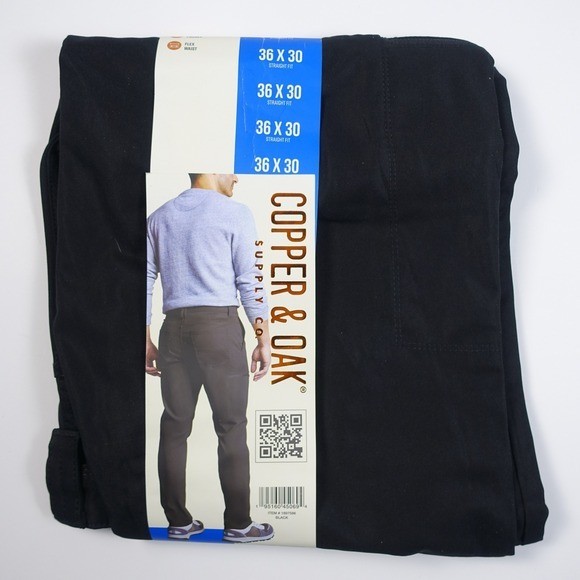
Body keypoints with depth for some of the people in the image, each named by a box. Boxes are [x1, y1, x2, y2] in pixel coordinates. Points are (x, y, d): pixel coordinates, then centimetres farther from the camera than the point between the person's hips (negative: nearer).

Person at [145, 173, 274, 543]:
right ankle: (238, 524, 11)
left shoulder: (159, 217, 15)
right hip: (219, 323, -5)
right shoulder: (235, 213, 0)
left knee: (175, 425, 10)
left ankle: (179, 522, 19)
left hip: (174, 326, 5)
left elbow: (145, 280, 13)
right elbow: (250, 280, -5)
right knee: (231, 427, 2)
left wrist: (146, 341, 17)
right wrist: (264, 339, -1)